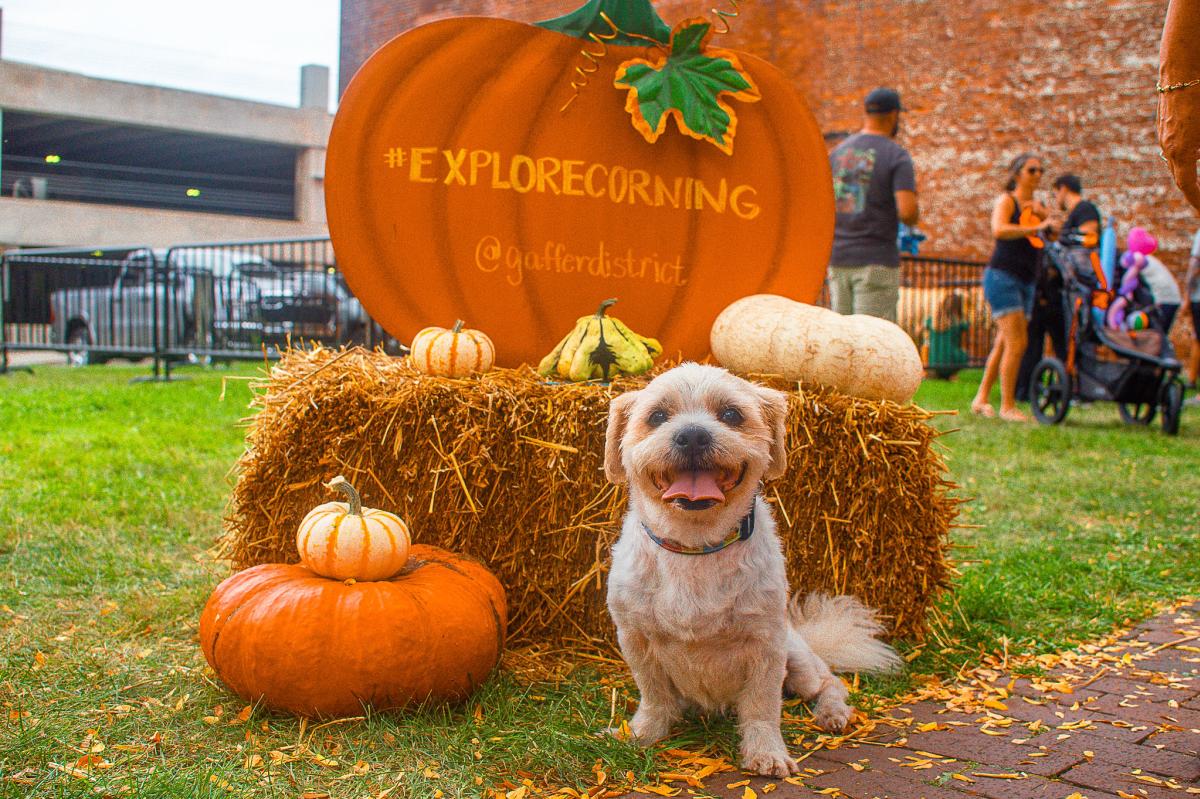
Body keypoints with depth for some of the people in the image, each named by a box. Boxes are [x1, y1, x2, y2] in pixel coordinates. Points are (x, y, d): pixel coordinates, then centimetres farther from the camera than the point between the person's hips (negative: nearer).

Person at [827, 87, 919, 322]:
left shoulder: (837, 152, 10)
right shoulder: (897, 155, -6)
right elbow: (907, 211, -17)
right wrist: (915, 217, 5)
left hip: (838, 259, 6)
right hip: (877, 260, -5)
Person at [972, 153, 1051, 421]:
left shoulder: (1038, 206, 18)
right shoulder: (1006, 200, -3)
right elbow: (999, 229, -23)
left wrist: (1042, 213, -5)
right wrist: (1035, 228, -28)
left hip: (1025, 282, 7)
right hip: (1002, 277, -7)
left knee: (1004, 344, 8)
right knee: (1017, 342, -14)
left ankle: (981, 399, 18)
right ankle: (1007, 406, -10)